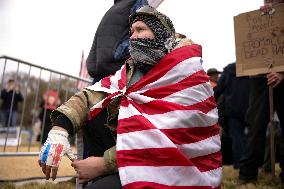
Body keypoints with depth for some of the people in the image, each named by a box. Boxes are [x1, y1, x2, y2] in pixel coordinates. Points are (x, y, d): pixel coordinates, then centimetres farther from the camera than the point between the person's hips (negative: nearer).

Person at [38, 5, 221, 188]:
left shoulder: (184, 73, -14)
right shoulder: (131, 71, 8)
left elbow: (162, 139, -23)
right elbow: (90, 95, 0)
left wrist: (104, 164, -20)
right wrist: (60, 128, -17)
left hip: (174, 173, -6)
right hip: (142, 165, 6)